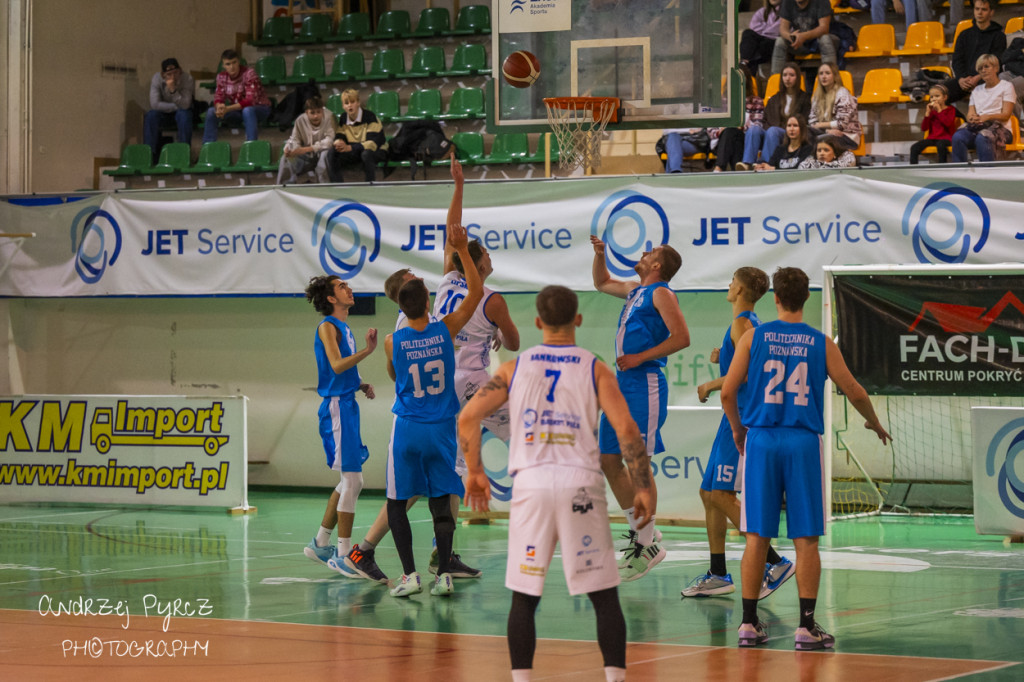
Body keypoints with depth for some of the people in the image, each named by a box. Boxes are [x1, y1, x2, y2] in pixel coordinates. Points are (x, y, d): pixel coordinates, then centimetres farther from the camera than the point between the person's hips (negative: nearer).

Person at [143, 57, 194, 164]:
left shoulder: (187, 79, -19)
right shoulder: (157, 78, -16)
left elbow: (185, 105, -27)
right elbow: (155, 104, -24)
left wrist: (173, 90, -40)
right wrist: (177, 106, -22)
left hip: (180, 112, -1)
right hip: (163, 113, 1)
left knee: (184, 115, -35)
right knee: (150, 116, -30)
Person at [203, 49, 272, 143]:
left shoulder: (249, 73, -22)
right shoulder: (221, 77, -4)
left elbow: (250, 101, -29)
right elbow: (218, 97, -5)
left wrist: (228, 109, -40)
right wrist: (219, 107, -32)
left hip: (260, 108, -5)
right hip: (238, 110, 5)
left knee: (247, 111, -40)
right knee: (211, 112, -14)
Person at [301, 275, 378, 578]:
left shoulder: (344, 327, 17)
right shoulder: (328, 326, -11)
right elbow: (336, 365, -25)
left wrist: (361, 385, 9)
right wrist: (367, 351, -34)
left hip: (346, 405, 10)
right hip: (336, 406, -10)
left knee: (349, 481, 16)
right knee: (353, 481, -10)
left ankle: (320, 543, 25)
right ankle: (342, 555, -7)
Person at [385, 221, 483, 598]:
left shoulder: (393, 342, -7)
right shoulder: (445, 330, -7)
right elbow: (476, 292, 2)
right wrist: (462, 250, 2)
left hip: (407, 428, -1)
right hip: (441, 428, 1)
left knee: (397, 503, 7)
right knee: (441, 503, 7)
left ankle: (410, 574, -2)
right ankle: (443, 574, 0)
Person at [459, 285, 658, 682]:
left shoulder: (515, 368, 8)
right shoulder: (594, 369, 3)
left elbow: (467, 418, 3)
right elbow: (626, 429, -6)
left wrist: (474, 472, 15)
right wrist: (643, 488, -1)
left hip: (530, 485, 1)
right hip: (580, 485, -1)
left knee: (524, 597, 8)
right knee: (604, 597, 6)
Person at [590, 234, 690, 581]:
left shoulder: (661, 293, -7)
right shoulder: (635, 290, 19)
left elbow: (681, 337, -17)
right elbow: (602, 283, 38)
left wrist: (640, 357, -16)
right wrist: (600, 254, 21)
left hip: (645, 384, -9)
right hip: (622, 383, 9)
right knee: (608, 460, 9)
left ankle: (648, 546, -5)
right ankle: (637, 532, 20)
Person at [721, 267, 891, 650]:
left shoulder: (754, 337, 1)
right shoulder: (821, 343, 2)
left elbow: (728, 392, -2)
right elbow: (854, 393, 5)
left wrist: (737, 429, 16)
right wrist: (874, 424, 24)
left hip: (761, 441, 1)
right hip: (803, 444, -1)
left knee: (757, 538, 5)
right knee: (806, 539, 2)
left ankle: (749, 623, 7)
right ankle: (807, 626, 0)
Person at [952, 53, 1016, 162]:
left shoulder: (1006, 86, 10)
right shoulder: (977, 90, 27)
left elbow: (1006, 115, -1)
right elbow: (970, 114, 17)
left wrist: (987, 117, -19)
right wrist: (972, 118, -10)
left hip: (999, 126, -4)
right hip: (977, 127, 4)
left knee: (982, 138, -41)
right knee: (957, 137, -31)